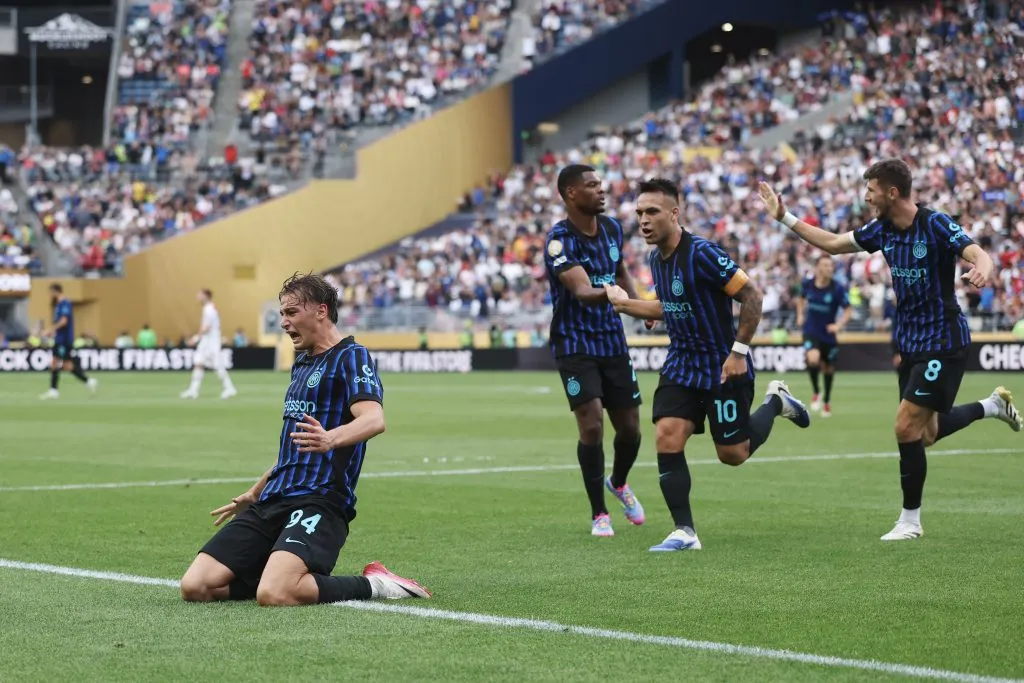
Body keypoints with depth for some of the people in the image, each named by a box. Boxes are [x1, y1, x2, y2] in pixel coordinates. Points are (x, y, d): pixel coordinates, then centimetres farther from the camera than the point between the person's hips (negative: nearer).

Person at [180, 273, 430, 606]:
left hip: (319, 501, -8)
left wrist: (330, 439, -43)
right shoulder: (301, 363, 23)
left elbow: (374, 419, -23)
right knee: (194, 586, -8)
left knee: (274, 594, -33)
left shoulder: (350, 357, -3)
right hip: (273, 502, 8)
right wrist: (253, 495, 40)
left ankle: (373, 585, -7)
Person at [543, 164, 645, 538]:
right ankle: (599, 514, 2)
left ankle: (618, 483, 40)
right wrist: (608, 293, -51)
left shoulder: (612, 228, 3)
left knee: (629, 429, 8)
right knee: (592, 426, -15)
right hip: (575, 344, -6)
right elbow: (582, 292, -31)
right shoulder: (559, 240, -18)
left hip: (613, 341, 6)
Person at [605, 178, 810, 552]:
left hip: (724, 368, -7)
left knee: (733, 454, 4)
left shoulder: (701, 253, -22)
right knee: (667, 439, -11)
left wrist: (739, 351, -22)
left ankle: (776, 402, 32)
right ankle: (684, 532, -5)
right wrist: (624, 303, 10)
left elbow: (751, 296, -21)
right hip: (681, 364, 7)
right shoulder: (657, 258, 4)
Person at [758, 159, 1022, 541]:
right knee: (926, 433, 12)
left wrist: (982, 269, -53)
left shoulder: (935, 225, -18)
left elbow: (978, 254, -30)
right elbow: (832, 243, 15)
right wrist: (784, 217, 10)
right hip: (910, 343, 8)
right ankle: (993, 405, 36)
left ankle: (910, 520, 4)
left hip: (942, 341, -8)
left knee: (907, 427, -10)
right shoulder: (881, 230, 3)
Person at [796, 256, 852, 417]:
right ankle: (816, 393, -2)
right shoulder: (807, 284, -5)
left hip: (828, 333, 0)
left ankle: (827, 402, 36)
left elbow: (848, 310, -7)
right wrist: (800, 315, 5)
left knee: (828, 368, 13)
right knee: (813, 359, -27)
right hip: (811, 331, 0)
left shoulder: (837, 289, -13)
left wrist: (839, 325, -22)